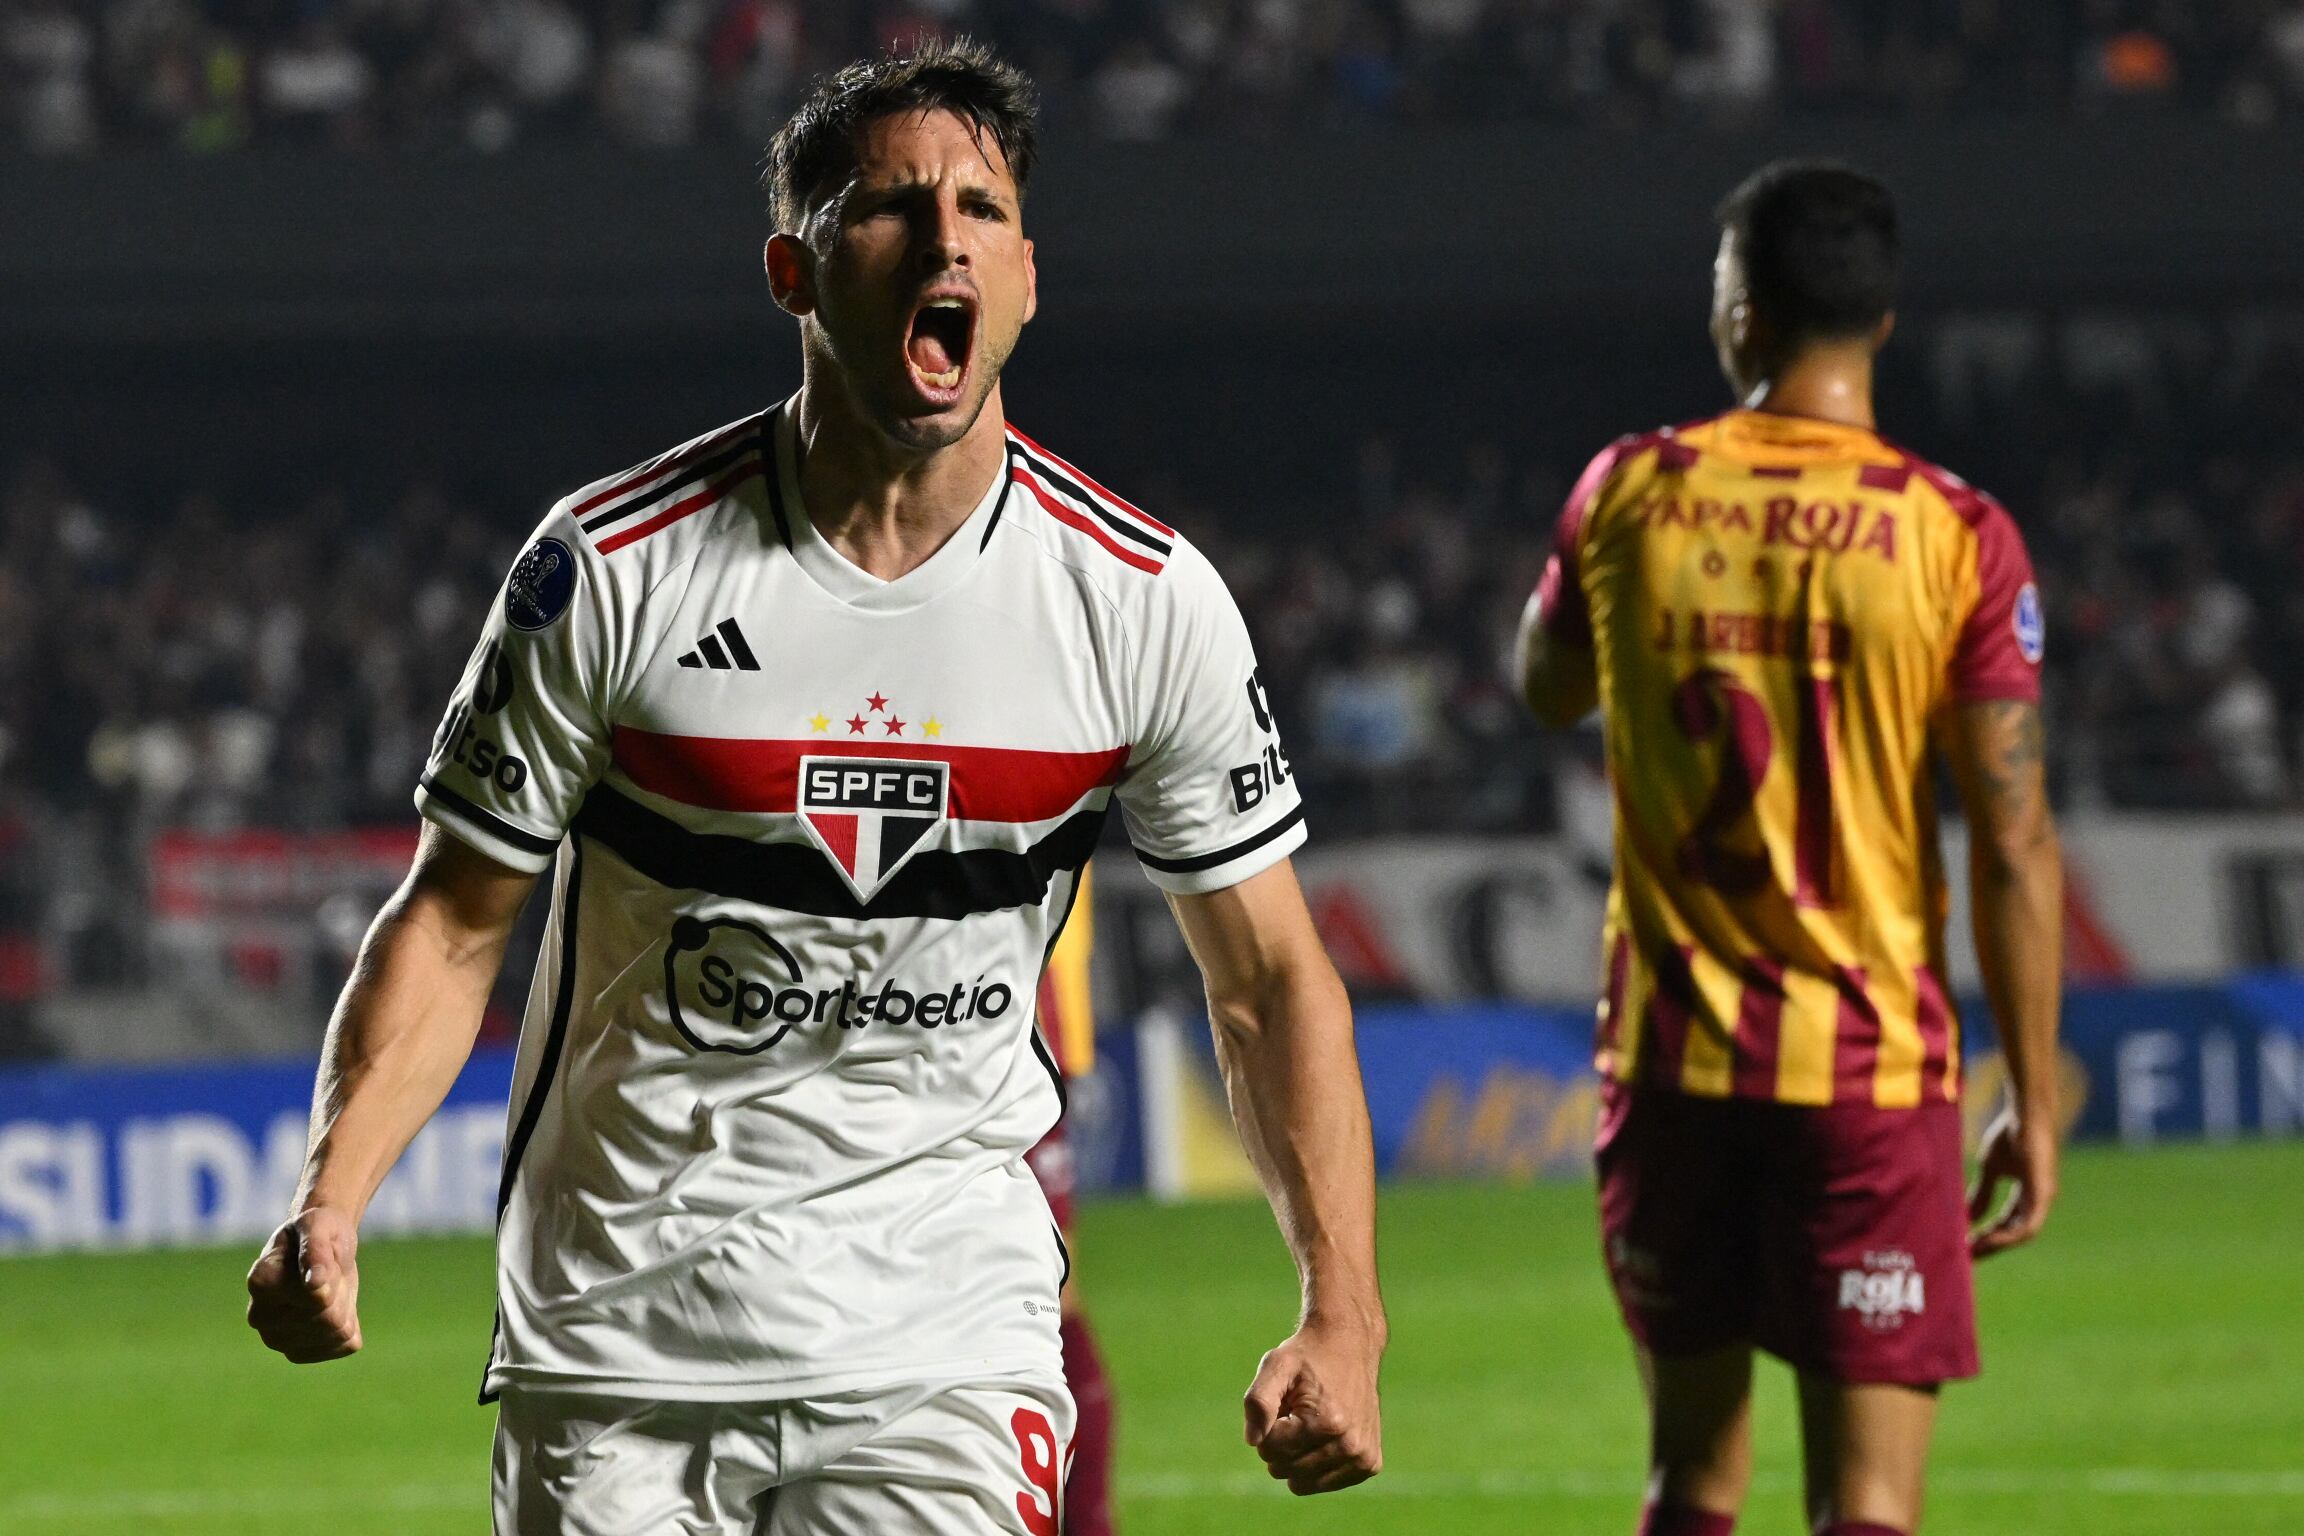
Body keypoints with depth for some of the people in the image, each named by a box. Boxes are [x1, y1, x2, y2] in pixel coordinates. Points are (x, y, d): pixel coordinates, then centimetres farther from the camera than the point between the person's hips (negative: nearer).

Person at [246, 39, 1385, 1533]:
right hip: (614, 1345, 0)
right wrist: (328, 1209, -15)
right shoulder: (613, 569, -7)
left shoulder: (1147, 600, -3)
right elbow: (456, 920, 0)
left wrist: (1344, 1319, -7)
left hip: (945, 1343, 0)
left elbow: (1270, 976, 5)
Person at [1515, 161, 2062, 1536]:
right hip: (1873, 1064, -3)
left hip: (1671, 1057, 3)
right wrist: (2036, 1106, -2)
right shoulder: (1955, 537, -8)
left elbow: (1549, 689, 20)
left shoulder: (1630, 495, -1)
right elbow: (2014, 850, -9)